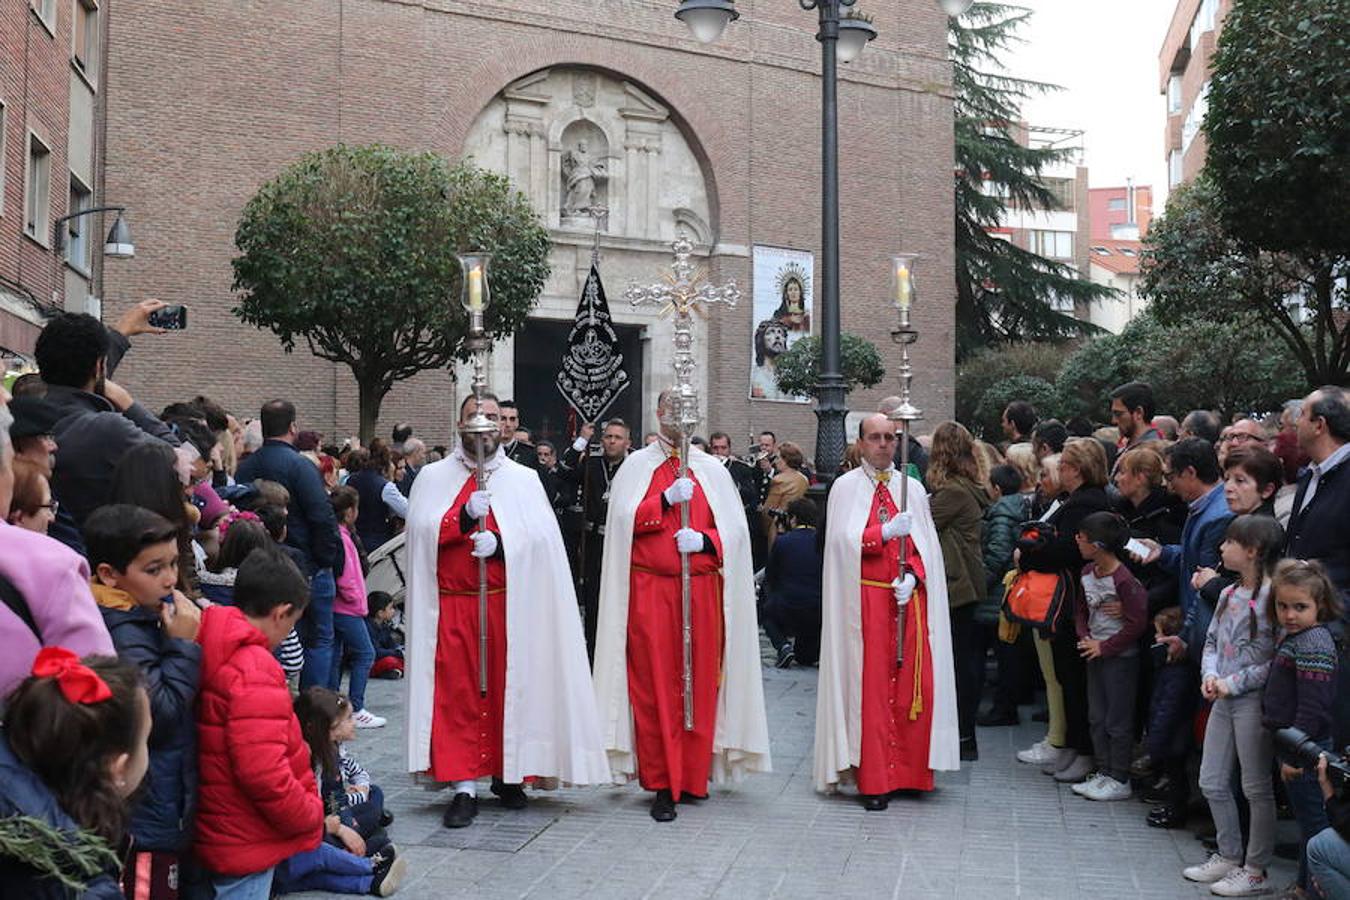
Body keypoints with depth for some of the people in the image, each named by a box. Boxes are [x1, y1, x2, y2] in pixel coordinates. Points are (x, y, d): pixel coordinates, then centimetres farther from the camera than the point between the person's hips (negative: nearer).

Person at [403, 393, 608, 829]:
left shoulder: (524, 479, 10)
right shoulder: (433, 477, 10)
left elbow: (541, 536, -3)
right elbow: (421, 530, -4)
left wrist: (500, 543, -19)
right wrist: (465, 517, -18)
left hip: (510, 603, 0)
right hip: (452, 604, 0)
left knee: (507, 688, 4)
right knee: (457, 692, -3)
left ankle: (507, 774, 20)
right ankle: (464, 788, -1)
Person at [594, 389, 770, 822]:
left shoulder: (711, 469, 12)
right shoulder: (637, 465, 9)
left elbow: (734, 529, 5)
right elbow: (625, 519, -5)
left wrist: (703, 539, -13)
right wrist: (667, 499, -16)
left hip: (701, 591, 2)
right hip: (649, 590, -1)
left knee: (699, 683, 3)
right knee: (654, 684, -3)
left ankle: (693, 774, 15)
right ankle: (662, 784, 1)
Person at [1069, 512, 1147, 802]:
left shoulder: (1123, 579, -21)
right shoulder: (1087, 572, 4)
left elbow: (1137, 622, -20)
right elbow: (1080, 609, 15)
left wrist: (1104, 647, -16)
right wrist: (1084, 638, -2)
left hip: (1121, 656, -8)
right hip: (1095, 652, 8)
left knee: (1118, 720, 1)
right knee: (1097, 717, 15)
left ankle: (1120, 780, 10)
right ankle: (1103, 772, 26)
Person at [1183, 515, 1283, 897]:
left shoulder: (1272, 597, -17)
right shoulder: (1229, 594, 8)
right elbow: (1212, 640, 16)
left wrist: (1234, 682, -17)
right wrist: (1209, 674, -2)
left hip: (1254, 701, -8)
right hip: (1223, 699, 9)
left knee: (1257, 787, 4)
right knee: (1212, 782, 15)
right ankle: (1228, 856, 29)